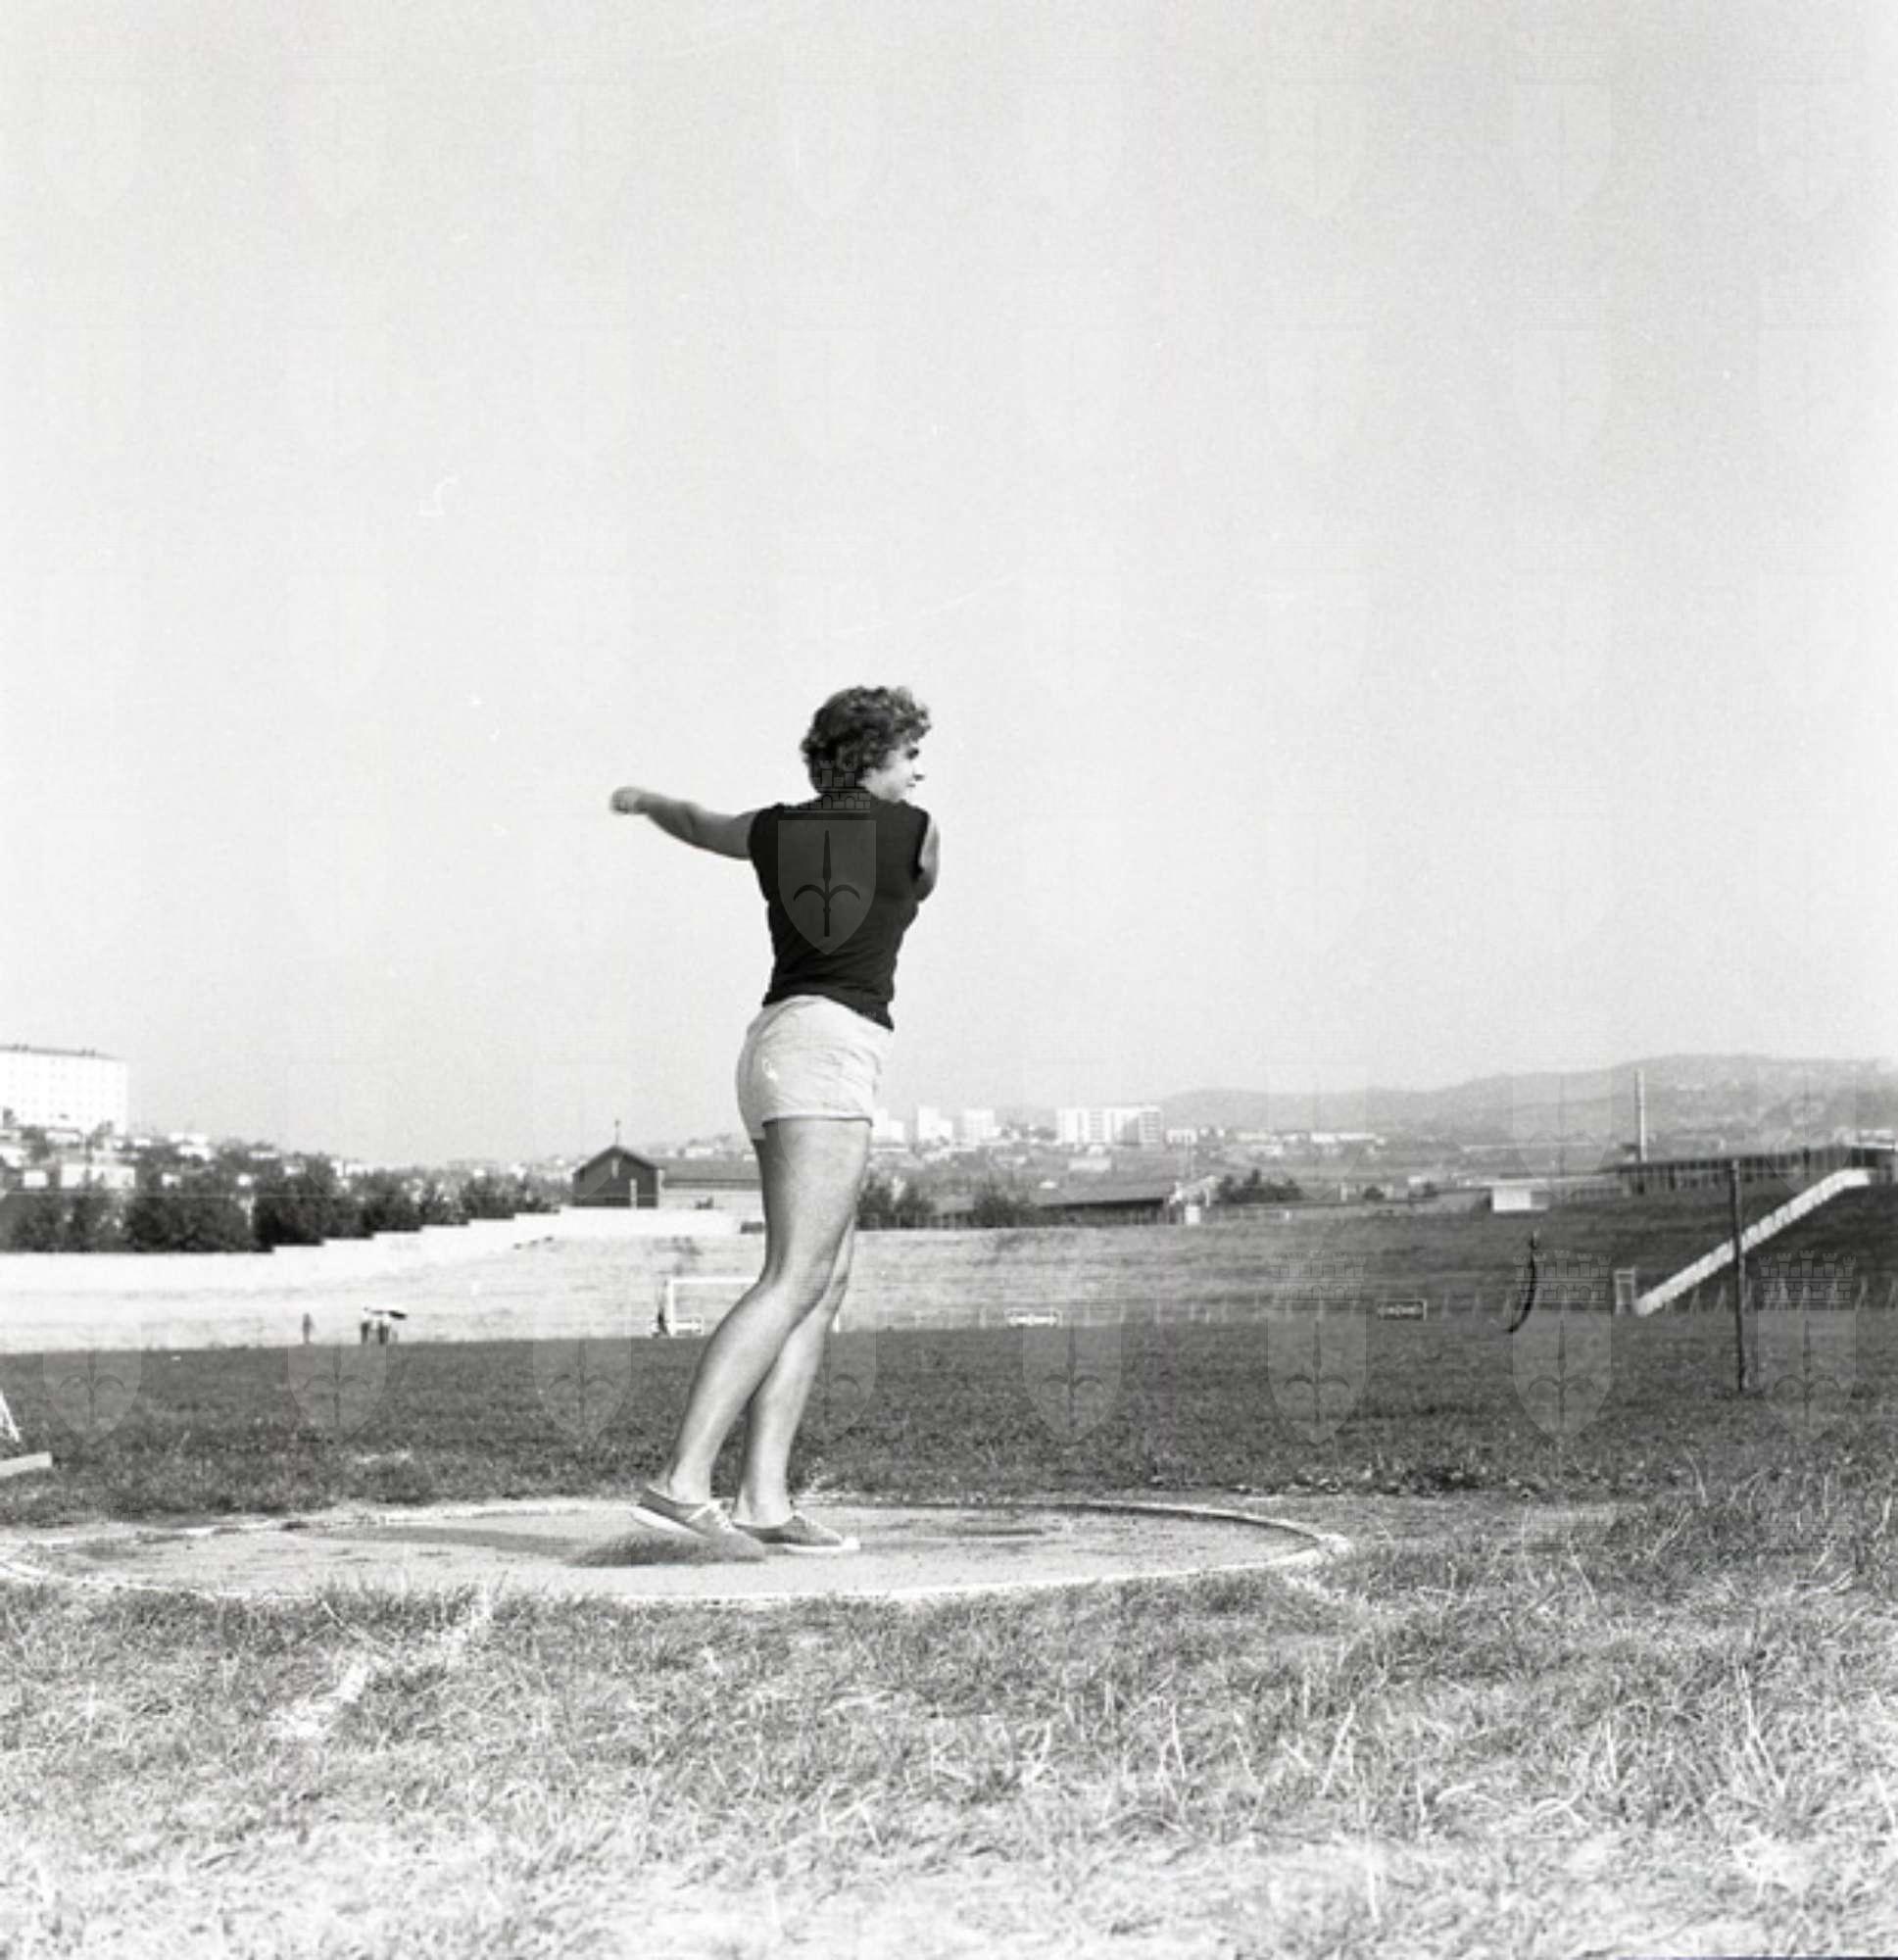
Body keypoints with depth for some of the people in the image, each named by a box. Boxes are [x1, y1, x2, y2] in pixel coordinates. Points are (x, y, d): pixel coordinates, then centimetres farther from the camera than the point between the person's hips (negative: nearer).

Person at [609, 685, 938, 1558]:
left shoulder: (775, 831, 15)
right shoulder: (917, 831, 2)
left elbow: (695, 825, 36)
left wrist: (643, 799, 59)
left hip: (774, 1043, 8)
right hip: (831, 1051, -8)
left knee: (829, 1280, 7)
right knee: (792, 1282, -15)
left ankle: (764, 1498, -3)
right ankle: (682, 1481, -26)